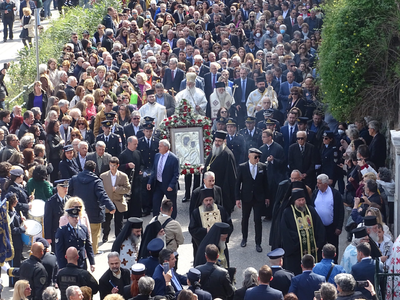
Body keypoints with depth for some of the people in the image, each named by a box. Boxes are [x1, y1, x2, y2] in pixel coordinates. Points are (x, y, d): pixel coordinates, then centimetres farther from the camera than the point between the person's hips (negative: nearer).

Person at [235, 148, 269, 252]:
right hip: (246, 197, 0)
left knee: (258, 220, -1)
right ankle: (244, 238, 35)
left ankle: (258, 243, 7)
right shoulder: (242, 167, -5)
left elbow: (265, 183, 5)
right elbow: (238, 183, -2)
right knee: (245, 219, 15)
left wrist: (267, 197, 4)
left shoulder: (262, 167, -1)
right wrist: (238, 198, -6)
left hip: (259, 198, 0)